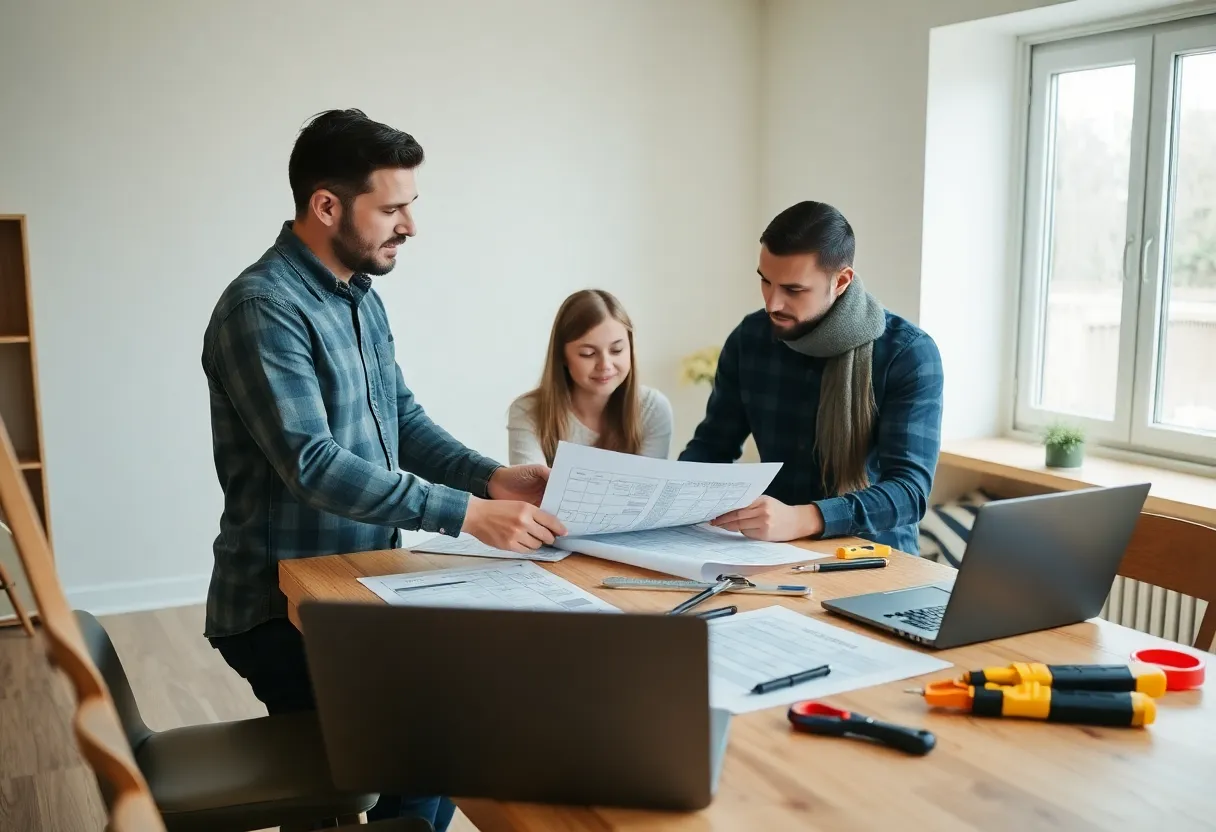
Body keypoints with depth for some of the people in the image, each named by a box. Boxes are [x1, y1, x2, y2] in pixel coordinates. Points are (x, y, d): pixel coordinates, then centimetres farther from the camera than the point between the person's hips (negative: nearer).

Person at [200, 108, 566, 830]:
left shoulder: (360, 295, 9)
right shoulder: (263, 309, -21)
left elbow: (404, 420, 9)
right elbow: (312, 465, -29)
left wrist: (491, 477, -8)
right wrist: (467, 514, -33)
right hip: (283, 607, -8)